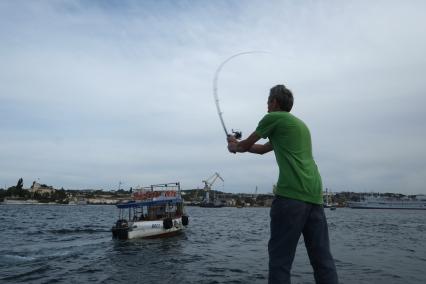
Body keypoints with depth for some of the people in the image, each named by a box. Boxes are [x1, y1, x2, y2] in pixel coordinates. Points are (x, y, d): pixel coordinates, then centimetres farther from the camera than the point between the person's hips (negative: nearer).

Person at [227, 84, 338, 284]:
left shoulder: (273, 118, 4)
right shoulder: (300, 123, 27)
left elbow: (246, 146, 15)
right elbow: (263, 149, 35)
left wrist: (233, 146, 35)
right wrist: (239, 145, 40)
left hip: (291, 194, -8)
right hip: (314, 195, 8)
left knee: (280, 257, -1)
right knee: (322, 258, 9)